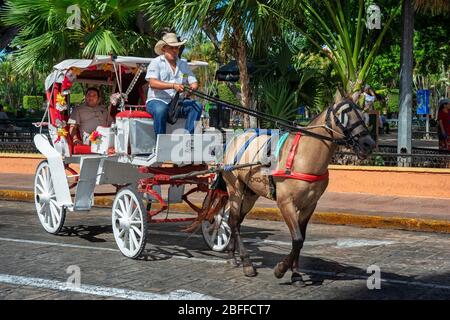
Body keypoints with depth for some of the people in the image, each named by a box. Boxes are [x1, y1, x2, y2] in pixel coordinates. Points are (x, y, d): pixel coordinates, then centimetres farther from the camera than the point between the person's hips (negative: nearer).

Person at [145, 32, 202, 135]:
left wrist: (193, 87, -15)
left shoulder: (183, 64, 18)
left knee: (196, 106, -20)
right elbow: (152, 83, -14)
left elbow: (194, 83, 12)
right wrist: (173, 86, -27)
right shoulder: (156, 63, 2)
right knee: (160, 109, -38)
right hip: (157, 100, -5)